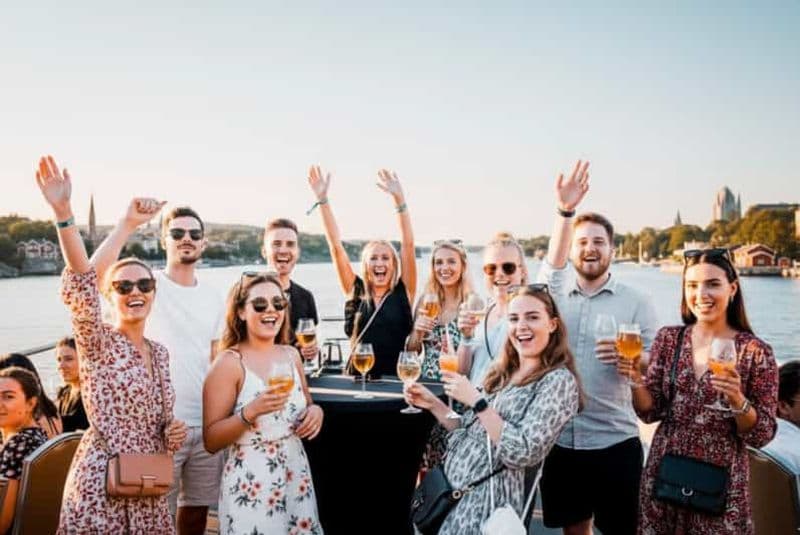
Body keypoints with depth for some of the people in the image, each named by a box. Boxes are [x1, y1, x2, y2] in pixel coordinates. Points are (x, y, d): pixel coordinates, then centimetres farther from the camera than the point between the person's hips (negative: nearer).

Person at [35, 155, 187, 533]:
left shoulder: (159, 352, 8)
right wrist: (63, 213, -39)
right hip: (101, 486, -6)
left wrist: (172, 430, -3)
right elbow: (80, 286, -27)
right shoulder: (97, 343, -9)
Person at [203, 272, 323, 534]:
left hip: (296, 477, 5)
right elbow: (211, 441, -12)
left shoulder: (291, 355, 3)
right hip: (251, 484, -5)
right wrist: (250, 412, -27)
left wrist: (315, 411, -4)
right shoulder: (229, 363, -12)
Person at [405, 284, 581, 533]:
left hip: (488, 500, -7)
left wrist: (476, 401, -22)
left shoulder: (559, 380, -12)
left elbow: (523, 453, -21)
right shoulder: (502, 372, 9)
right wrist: (433, 404, 2)